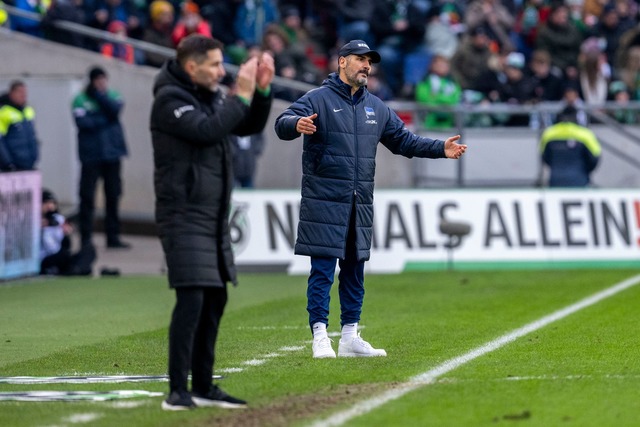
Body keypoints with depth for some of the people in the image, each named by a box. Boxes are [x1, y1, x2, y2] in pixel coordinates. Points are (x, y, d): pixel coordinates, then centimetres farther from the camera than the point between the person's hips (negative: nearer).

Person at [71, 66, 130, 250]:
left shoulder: (113, 96, 9)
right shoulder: (81, 100, -2)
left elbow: (115, 110, -10)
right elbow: (83, 122, -14)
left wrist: (99, 95, -14)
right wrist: (104, 121, -8)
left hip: (112, 152, 4)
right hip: (91, 155, -4)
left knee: (113, 195, 7)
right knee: (87, 196, -4)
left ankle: (113, 236, 15)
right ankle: (86, 237, 1)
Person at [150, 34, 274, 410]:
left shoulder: (211, 96, 13)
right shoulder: (170, 100, -12)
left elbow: (250, 126, 15)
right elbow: (208, 130, -25)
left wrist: (263, 89, 1)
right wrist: (241, 94, -19)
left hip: (214, 217, 9)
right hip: (185, 216, -9)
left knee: (215, 299, 11)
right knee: (192, 299, -16)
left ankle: (203, 387, 18)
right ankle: (177, 391, -16)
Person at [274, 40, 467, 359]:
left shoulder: (377, 108, 17)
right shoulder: (318, 100, -5)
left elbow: (403, 140, 22)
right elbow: (283, 123, -18)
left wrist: (441, 149, 10)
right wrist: (297, 124, -43)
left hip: (360, 206, 7)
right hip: (324, 203, -7)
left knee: (354, 271, 11)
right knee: (323, 270, -7)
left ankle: (350, 336, 18)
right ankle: (320, 337, -6)